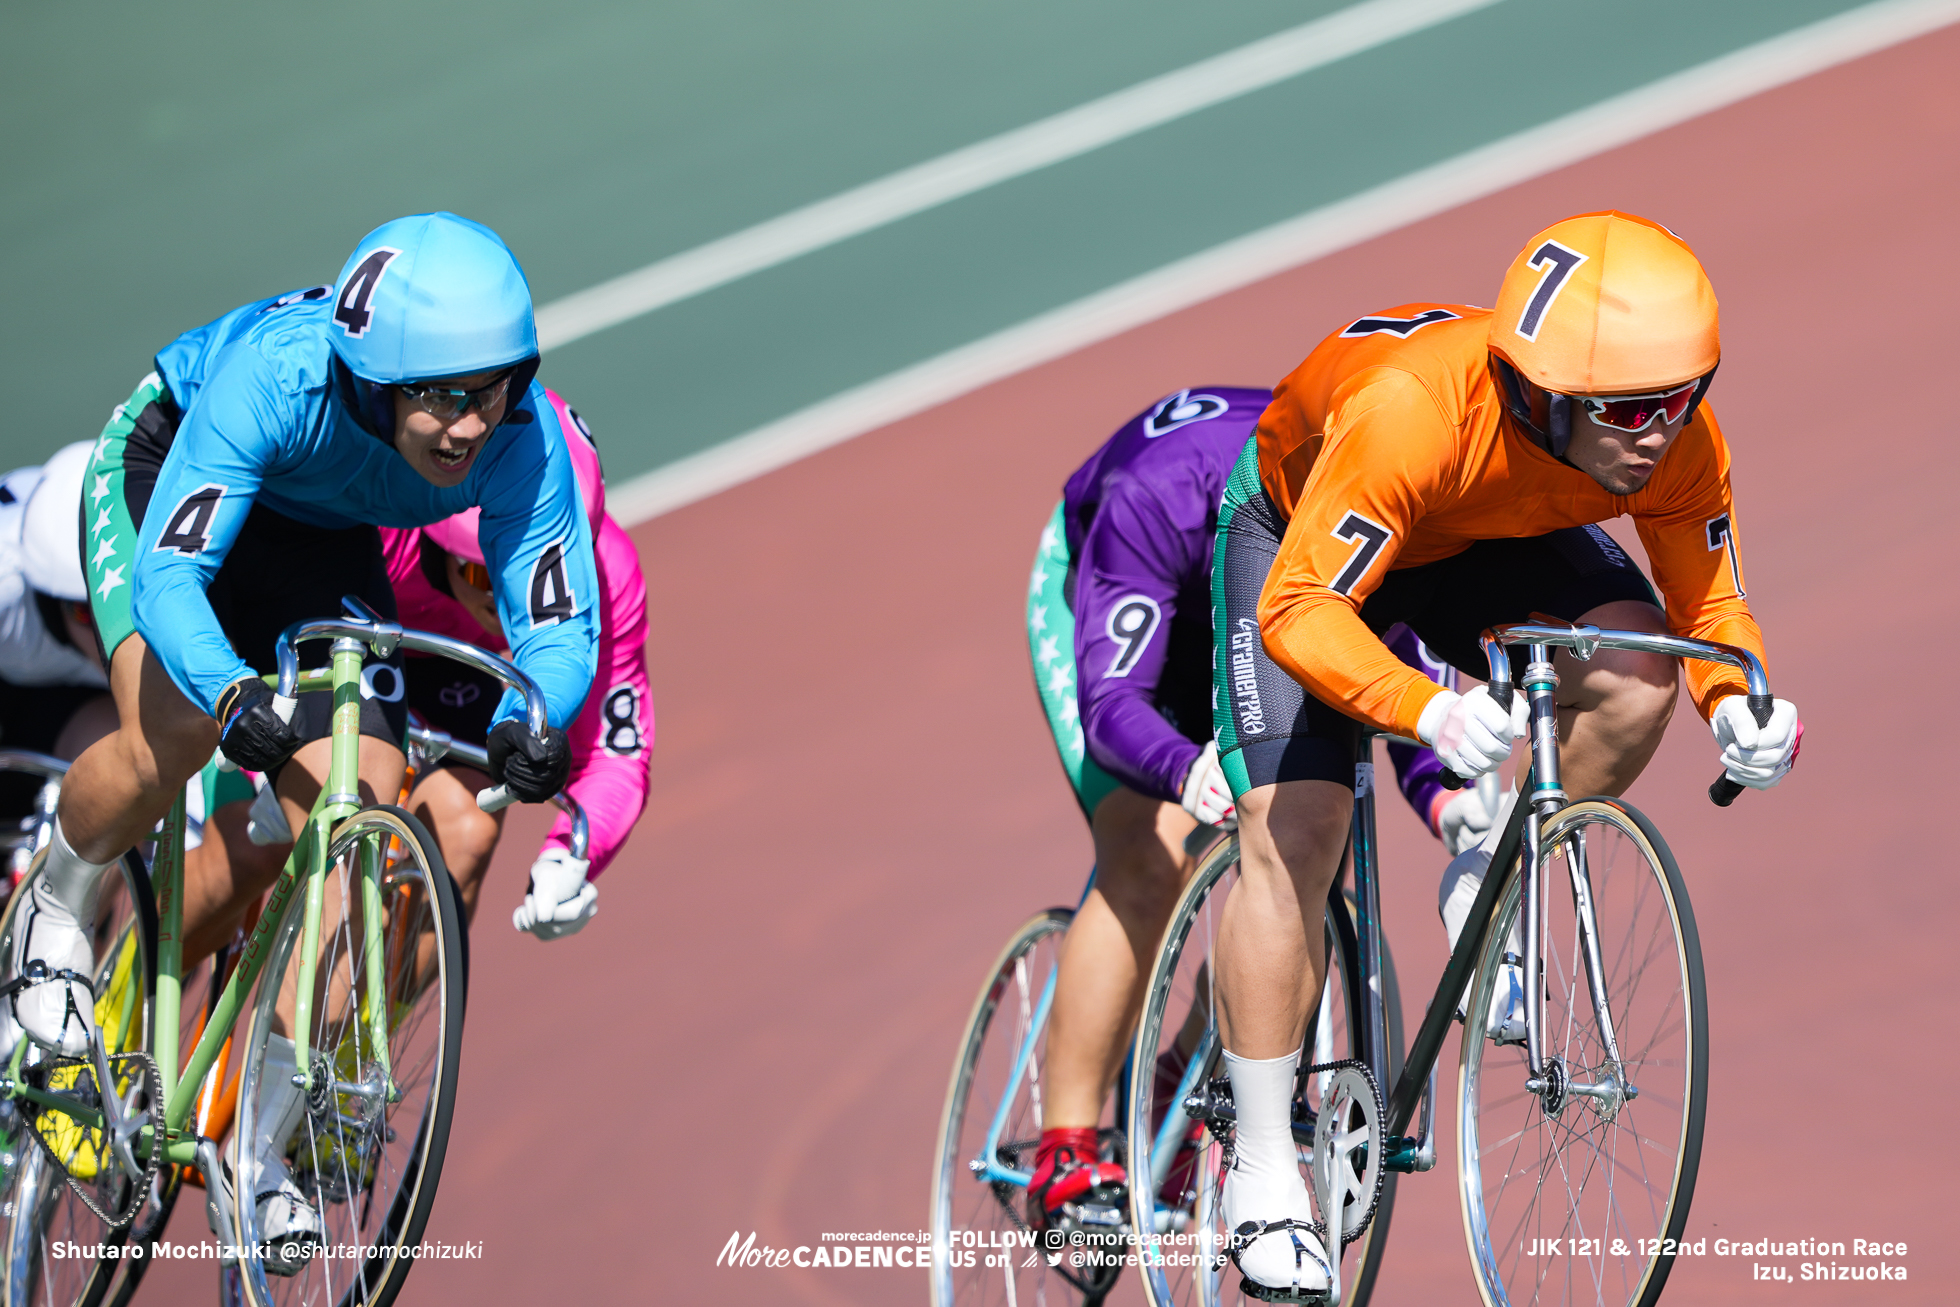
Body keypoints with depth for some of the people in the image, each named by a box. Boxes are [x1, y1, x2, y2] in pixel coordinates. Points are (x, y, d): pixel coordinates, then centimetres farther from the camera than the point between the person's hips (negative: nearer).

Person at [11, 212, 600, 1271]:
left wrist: (529, 724, -49)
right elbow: (169, 578, -44)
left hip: (321, 543, 4)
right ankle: (56, 911, 4)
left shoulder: (522, 442, -32)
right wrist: (237, 694, -62)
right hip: (161, 474, -4)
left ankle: (263, 1145, -1)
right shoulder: (273, 378, -42)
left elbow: (559, 621, -27)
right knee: (175, 732, -31)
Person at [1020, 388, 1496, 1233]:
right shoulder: (1154, 503, -44)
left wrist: (1441, 796, -55)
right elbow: (1110, 699, -47)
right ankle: (1064, 1160, -17)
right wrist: (1188, 770, -68)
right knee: (1149, 860, -24)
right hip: (1096, 595, -4)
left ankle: (1186, 1094, 4)